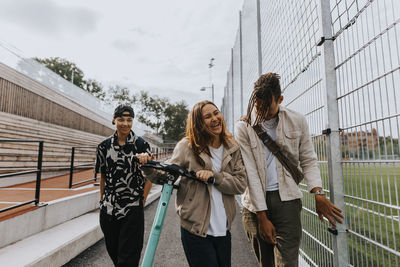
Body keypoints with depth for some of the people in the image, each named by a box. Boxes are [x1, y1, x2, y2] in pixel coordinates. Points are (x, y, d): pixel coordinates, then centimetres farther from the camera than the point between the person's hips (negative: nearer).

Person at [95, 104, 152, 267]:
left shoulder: (141, 145, -6)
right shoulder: (104, 146, 2)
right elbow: (102, 176, 11)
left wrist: (142, 200, -7)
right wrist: (102, 200, 11)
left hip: (132, 210, -3)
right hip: (108, 209, 4)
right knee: (112, 251, 19)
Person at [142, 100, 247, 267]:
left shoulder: (233, 148, 2)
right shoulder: (187, 146, -7)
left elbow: (241, 184, -5)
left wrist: (214, 175, -20)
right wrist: (148, 168, -26)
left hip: (223, 229, 4)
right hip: (195, 230, -4)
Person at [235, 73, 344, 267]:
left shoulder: (297, 121, 3)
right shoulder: (243, 127, -4)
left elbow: (308, 161, 9)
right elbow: (250, 173, -8)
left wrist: (318, 193, -9)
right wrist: (262, 217, -9)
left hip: (286, 199, 0)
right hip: (255, 203, 0)